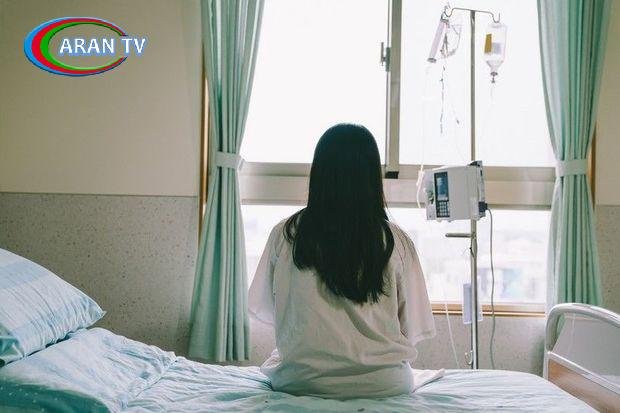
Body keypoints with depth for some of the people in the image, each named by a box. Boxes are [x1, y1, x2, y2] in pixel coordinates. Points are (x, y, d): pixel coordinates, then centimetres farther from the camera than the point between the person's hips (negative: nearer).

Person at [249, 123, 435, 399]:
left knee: (274, 359, 30)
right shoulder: (396, 241, -9)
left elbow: (263, 308, 5)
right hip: (384, 384, 1)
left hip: (303, 382, -1)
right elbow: (411, 327, -3)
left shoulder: (285, 235, -9)